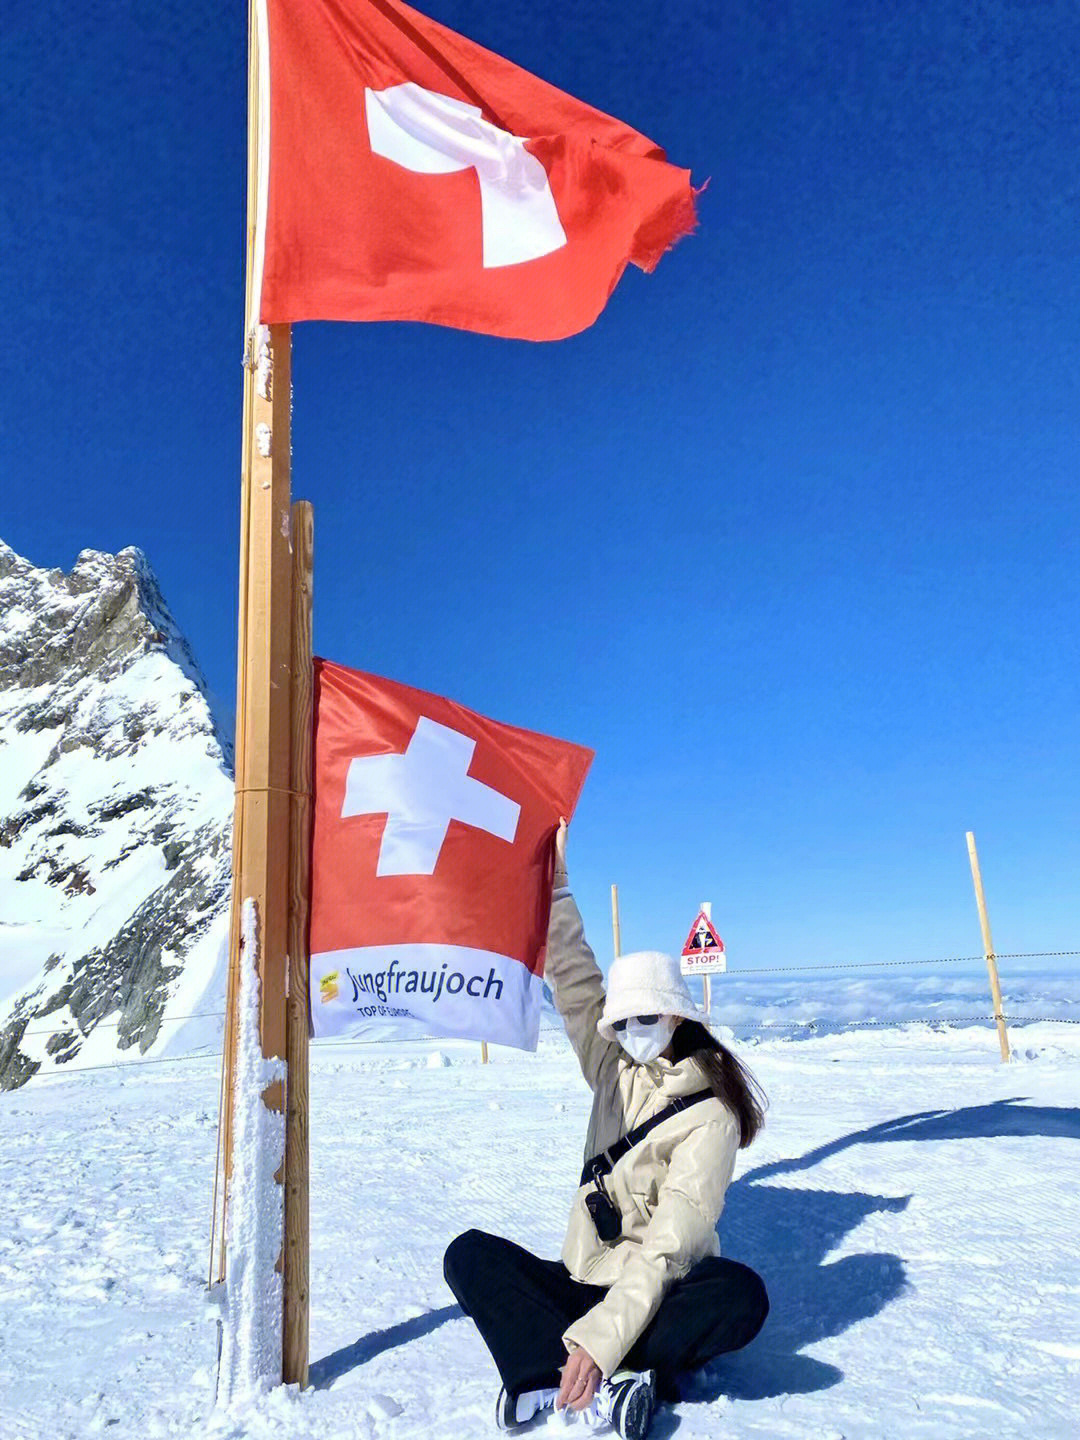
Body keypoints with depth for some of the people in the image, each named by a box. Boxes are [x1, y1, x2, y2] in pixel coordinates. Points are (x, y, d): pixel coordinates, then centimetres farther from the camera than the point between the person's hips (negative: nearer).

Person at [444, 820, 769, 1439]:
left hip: (659, 1297, -4)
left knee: (742, 1295, -35)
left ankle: (549, 1372, -32)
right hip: (584, 1281, 5)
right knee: (471, 1253, -15)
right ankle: (604, 1385, -28)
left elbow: (669, 1246, -22)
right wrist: (554, 877, -6)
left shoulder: (710, 1115, -13)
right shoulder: (615, 1071, 4)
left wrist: (601, 1340, -32)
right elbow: (573, 979, -1)